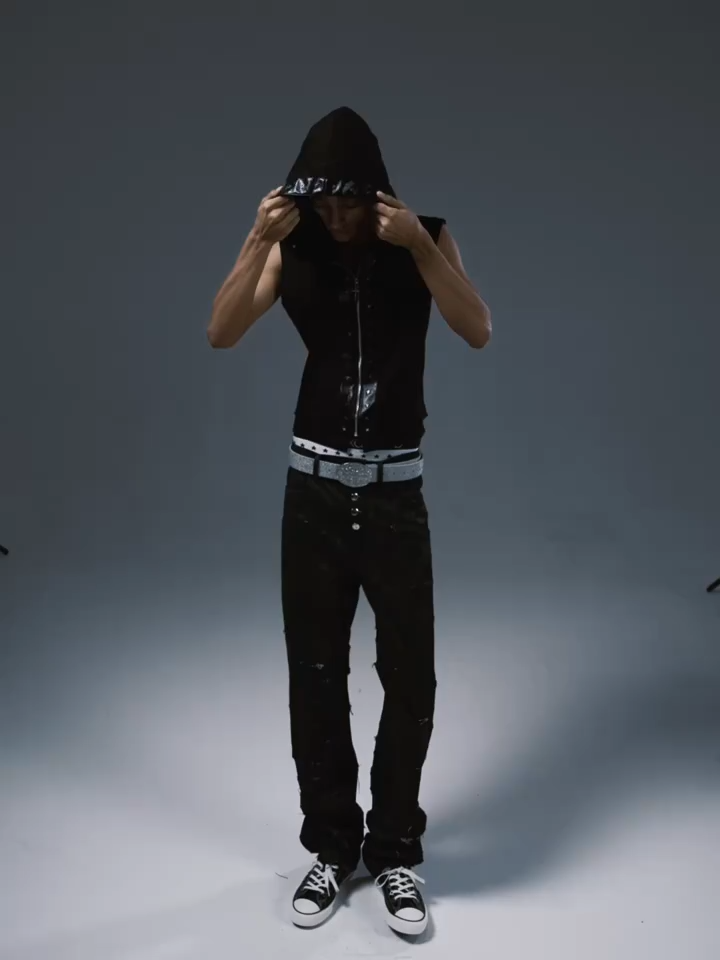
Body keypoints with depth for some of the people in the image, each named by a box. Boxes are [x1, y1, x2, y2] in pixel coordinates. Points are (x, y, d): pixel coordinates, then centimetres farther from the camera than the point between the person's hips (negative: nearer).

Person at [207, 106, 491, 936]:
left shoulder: (425, 237, -1)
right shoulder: (294, 249, 1)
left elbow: (478, 332, -15)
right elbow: (221, 334, -9)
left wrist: (417, 244, -25)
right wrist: (258, 240, -20)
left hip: (395, 490, -1)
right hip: (314, 486, 1)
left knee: (410, 677, 1)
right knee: (315, 676, 7)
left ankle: (394, 850, 20)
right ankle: (332, 847, 24)